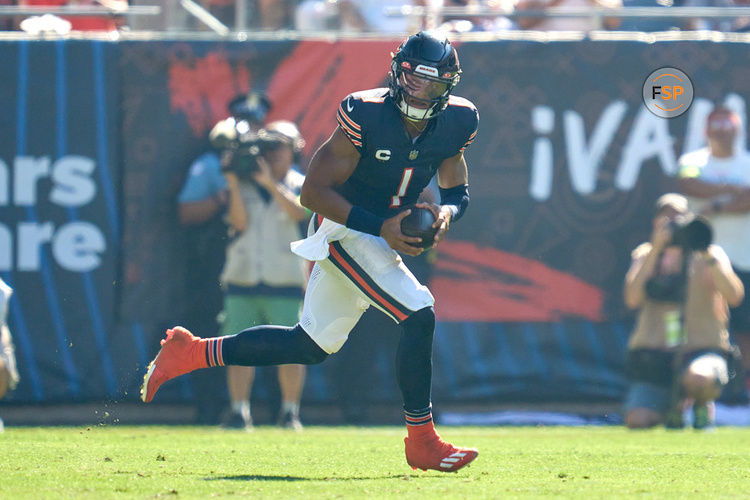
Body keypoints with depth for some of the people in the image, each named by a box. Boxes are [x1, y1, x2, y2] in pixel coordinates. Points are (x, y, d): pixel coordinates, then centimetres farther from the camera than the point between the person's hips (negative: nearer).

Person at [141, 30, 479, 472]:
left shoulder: (457, 122, -5)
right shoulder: (366, 114, -24)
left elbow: (458, 190, 9)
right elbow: (314, 191, -19)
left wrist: (447, 211, -15)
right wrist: (381, 226, -27)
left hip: (379, 236, 8)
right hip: (342, 228, -7)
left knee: (310, 346, 15)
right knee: (419, 314, -22)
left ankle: (192, 353, 27)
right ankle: (422, 441, -11)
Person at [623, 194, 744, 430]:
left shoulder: (709, 256, 1)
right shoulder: (645, 255, 8)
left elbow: (734, 296, -16)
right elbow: (633, 299, -10)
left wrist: (709, 256, -25)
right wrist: (656, 250, -15)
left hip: (701, 350, -3)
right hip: (652, 353, 3)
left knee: (698, 378, -40)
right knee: (637, 422, -17)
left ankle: (703, 404, 0)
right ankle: (673, 404, 20)